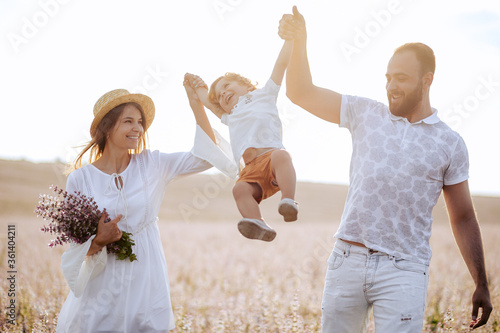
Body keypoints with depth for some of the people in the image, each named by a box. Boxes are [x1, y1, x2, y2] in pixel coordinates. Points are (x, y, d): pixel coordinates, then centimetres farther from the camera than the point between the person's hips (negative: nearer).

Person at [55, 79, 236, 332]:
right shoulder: (80, 179, -4)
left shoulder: (152, 165, 0)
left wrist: (195, 103, -11)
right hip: (101, 287, -1)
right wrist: (97, 241, -22)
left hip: (147, 282, 2)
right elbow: (72, 242, -1)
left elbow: (205, 156, -7)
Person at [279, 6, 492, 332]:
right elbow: (302, 93, 8)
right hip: (347, 258, 2)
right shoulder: (365, 114, 8)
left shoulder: (450, 144, 4)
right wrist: (299, 42, -8)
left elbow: (463, 219, 7)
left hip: (404, 271, -2)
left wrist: (482, 285, 5)